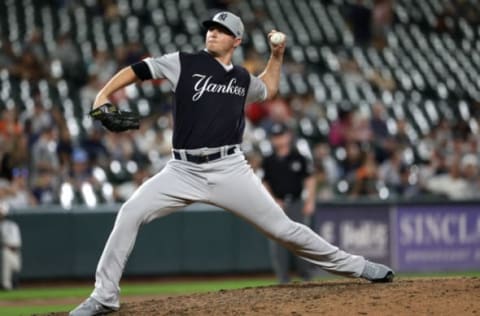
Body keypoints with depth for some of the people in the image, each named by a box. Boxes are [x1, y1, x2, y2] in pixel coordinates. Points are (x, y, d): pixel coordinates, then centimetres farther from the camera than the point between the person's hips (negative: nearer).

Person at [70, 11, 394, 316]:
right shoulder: (185, 63, 2)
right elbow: (137, 69, 0)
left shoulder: (243, 78, 13)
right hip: (183, 171, -1)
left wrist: (277, 55, 22)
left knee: (282, 227, 0)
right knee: (130, 214, -18)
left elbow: (268, 89, 36)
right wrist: (103, 96, -14)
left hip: (229, 170, 1)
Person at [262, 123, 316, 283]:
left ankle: (306, 276, 4)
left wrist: (310, 201, -5)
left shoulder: (300, 158, 3)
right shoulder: (268, 161, 9)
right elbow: (264, 184, 12)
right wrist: (273, 200, -1)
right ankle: (283, 278, 1)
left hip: (297, 204, -2)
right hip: (277, 206, 2)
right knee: (276, 242, -3)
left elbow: (309, 180, 4)